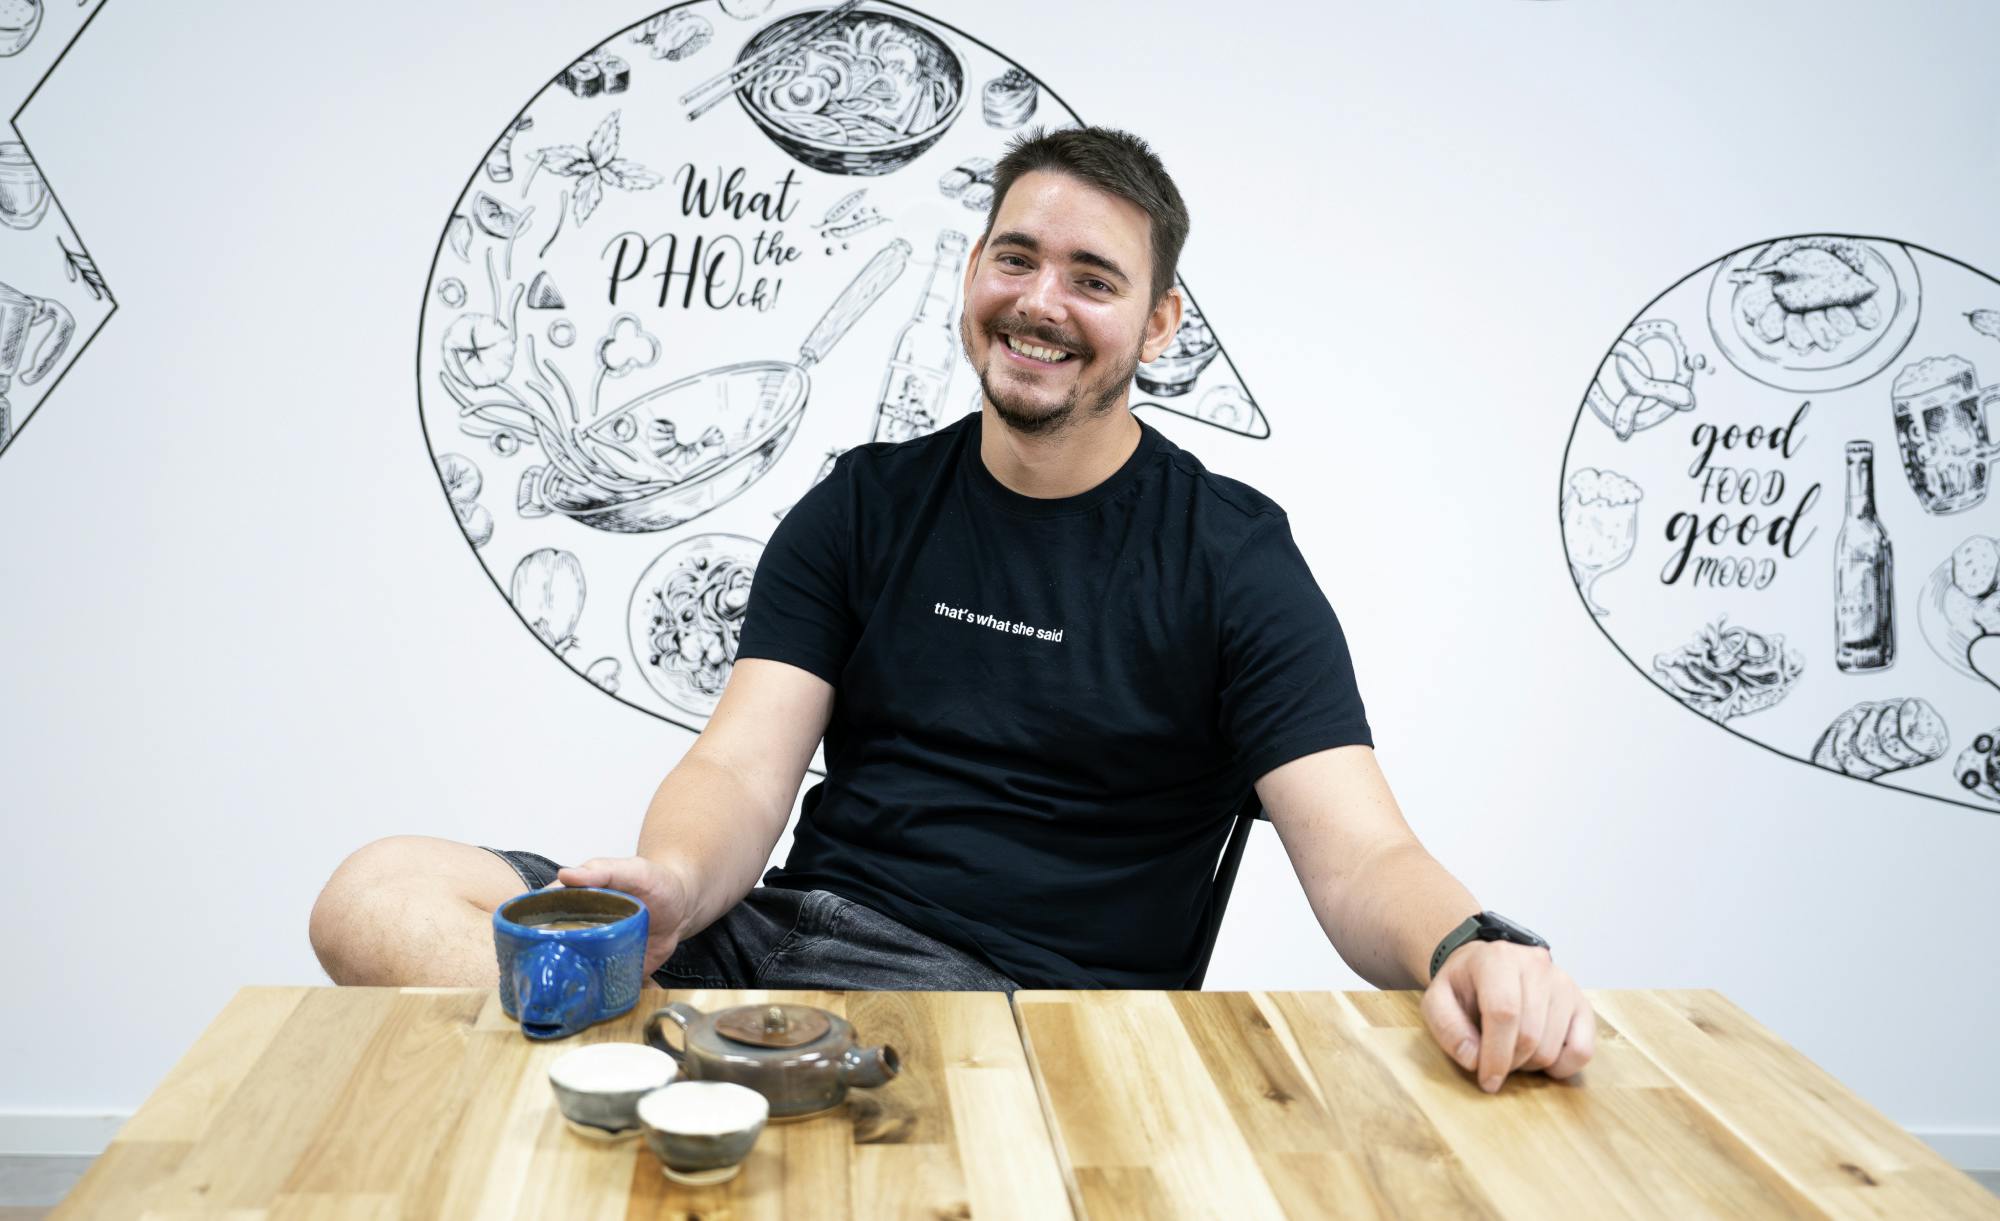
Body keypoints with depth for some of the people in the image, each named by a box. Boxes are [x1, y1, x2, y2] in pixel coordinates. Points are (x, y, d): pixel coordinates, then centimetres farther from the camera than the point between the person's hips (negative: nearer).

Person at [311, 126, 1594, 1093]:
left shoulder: (1232, 554, 2)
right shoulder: (865, 504, 11)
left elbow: (1360, 859, -6)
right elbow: (744, 770, 2)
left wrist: (1469, 949, -31)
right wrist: (672, 884, -23)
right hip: (795, 939, 5)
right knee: (382, 896, -16)